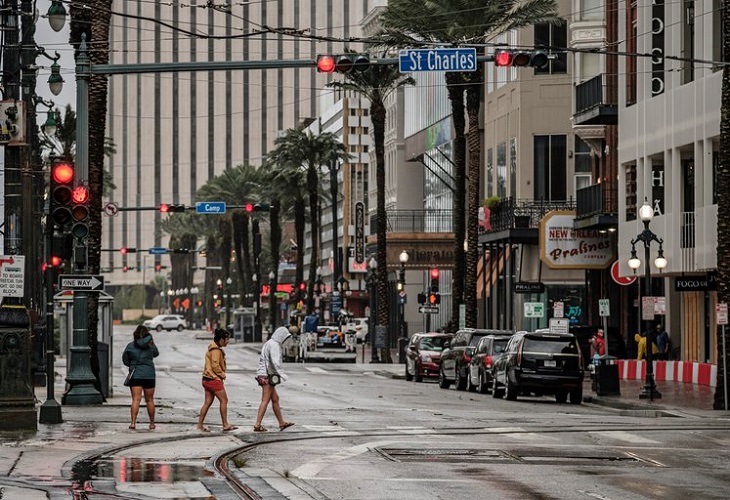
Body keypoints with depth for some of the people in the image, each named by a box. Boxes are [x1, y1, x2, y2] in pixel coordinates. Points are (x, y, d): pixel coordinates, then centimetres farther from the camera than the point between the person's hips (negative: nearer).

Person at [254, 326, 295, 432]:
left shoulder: (269, 343, 18)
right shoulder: (274, 345, -14)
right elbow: (275, 362, -25)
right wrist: (281, 374, -27)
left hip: (263, 375, 11)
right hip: (267, 376, -11)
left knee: (275, 399, 15)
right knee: (265, 401, -10)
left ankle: (282, 423, 21)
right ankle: (257, 425, -12)